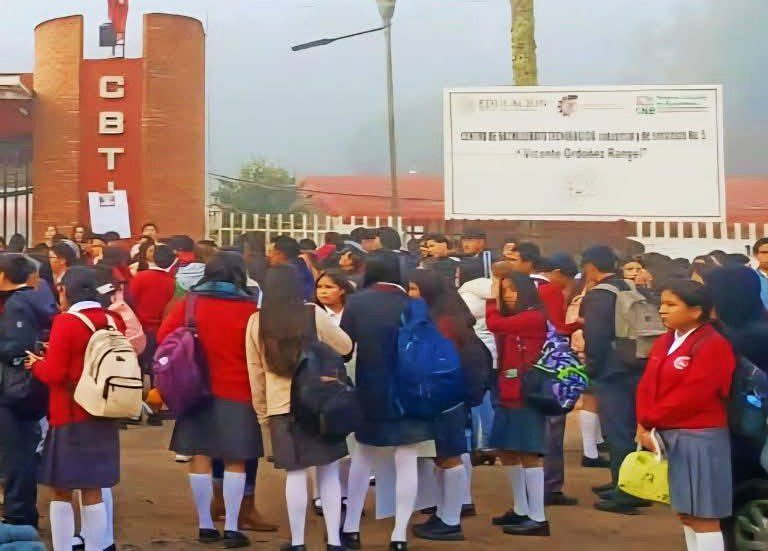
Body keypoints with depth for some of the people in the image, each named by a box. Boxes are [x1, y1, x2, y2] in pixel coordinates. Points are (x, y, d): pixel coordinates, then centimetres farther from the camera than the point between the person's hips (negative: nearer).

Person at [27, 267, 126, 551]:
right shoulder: (113, 321, 4)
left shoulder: (65, 322, -13)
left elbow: (53, 374, -15)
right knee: (94, 488, 11)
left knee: (61, 490, 2)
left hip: (69, 418, -5)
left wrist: (36, 364, 7)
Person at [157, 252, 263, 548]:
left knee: (200, 457, 8)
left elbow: (164, 336, 0)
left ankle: (205, 526, 11)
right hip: (237, 391, -2)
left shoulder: (190, 302, -1)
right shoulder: (248, 307, -8)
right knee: (235, 461, 4)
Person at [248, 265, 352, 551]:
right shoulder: (313, 315, -5)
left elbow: (255, 370, 7)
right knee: (329, 473, 8)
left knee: (295, 474, 7)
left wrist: (261, 410, 17)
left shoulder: (257, 322, 0)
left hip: (280, 408, 1)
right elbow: (345, 347, 6)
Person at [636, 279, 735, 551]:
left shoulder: (713, 346, -15)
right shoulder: (664, 342, 11)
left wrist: (649, 421, -13)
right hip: (668, 436, 8)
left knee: (703, 516, -2)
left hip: (698, 438, -8)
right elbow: (647, 386, 7)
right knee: (686, 513, 16)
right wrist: (644, 425, -8)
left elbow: (690, 398, -20)